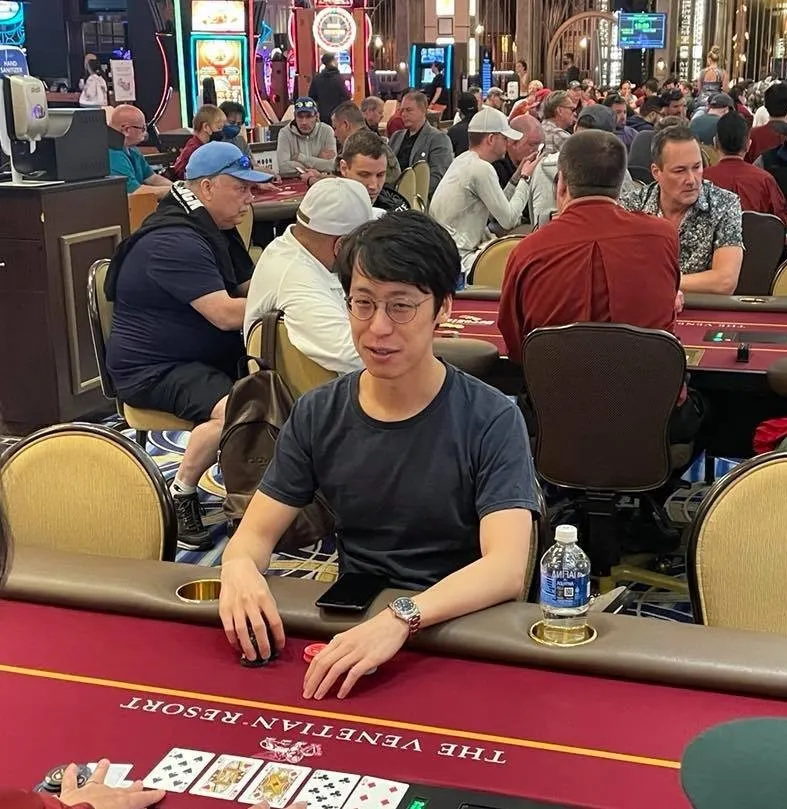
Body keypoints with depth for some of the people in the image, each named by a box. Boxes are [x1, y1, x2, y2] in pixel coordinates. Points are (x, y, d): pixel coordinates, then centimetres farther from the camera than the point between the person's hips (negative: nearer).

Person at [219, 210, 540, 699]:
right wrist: (239, 567, -20)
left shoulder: (492, 421, -9)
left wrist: (401, 619, -37)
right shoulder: (318, 415, 5)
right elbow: (256, 533, 5)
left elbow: (507, 568, -20)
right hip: (349, 623, 3)